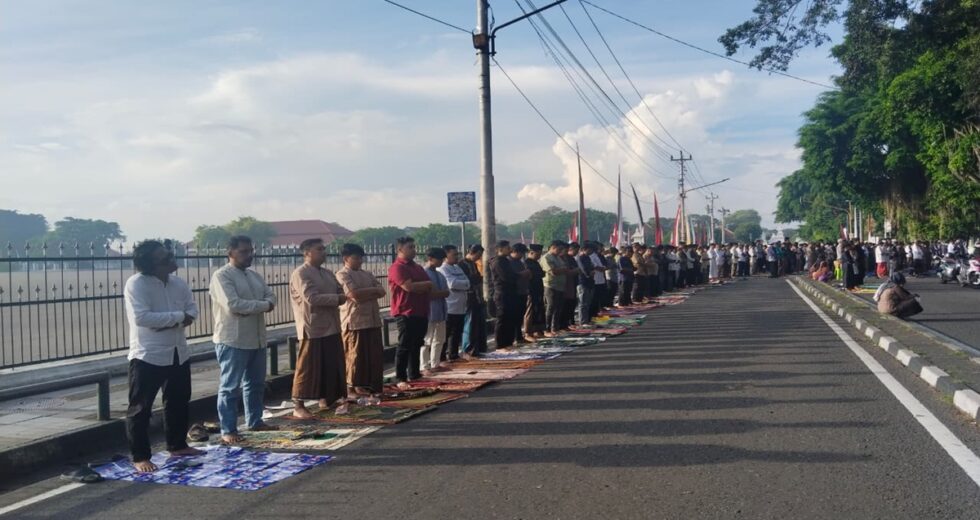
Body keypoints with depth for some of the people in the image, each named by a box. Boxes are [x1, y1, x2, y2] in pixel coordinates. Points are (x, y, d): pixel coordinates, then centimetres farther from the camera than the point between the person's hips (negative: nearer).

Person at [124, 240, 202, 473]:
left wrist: (173, 321, -17)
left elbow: (192, 310, 5)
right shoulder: (136, 284, -17)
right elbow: (141, 317, -26)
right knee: (140, 408, 0)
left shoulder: (179, 283, 4)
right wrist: (177, 316, -19)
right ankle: (140, 457, 9)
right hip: (148, 355, -7)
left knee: (178, 402, 18)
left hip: (178, 353, 7)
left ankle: (177, 445, 34)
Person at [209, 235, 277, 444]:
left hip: (257, 339, 8)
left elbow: (271, 296, 9)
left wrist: (251, 308, -12)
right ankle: (228, 430, 5)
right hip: (232, 341, -8)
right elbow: (233, 305, -24)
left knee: (256, 384, 16)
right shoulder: (221, 276, -13)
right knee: (230, 387, -1)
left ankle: (255, 421, 29)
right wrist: (263, 305, -15)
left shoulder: (254, 275, 14)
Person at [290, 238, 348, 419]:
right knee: (308, 369, -4)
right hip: (312, 328, -8)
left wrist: (340, 299, -12)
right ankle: (298, 406, 4)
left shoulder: (328, 273, 16)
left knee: (333, 366, 12)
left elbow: (341, 294, 12)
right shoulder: (300, 274, -11)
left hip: (332, 327, 8)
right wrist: (336, 298, -17)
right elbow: (312, 298, -21)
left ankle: (327, 399, 26)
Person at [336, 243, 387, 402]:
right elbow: (354, 294, -19)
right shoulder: (342, 275, -6)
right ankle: (356, 390, 6)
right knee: (356, 357, -2)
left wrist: (364, 293, -10)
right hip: (354, 322, -7)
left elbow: (382, 292, 7)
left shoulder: (367, 274, 18)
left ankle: (373, 389, 18)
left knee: (376, 356, 8)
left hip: (373, 320, 7)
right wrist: (373, 290, -6)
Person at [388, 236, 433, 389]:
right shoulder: (397, 267, -10)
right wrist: (427, 284, -6)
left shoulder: (418, 267, 17)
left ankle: (414, 374, 22)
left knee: (417, 345, 13)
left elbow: (429, 288, 17)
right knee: (404, 346, -6)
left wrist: (420, 288, -6)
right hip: (405, 313, -8)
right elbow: (409, 286, -23)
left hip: (421, 313, 8)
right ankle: (400, 379, -2)